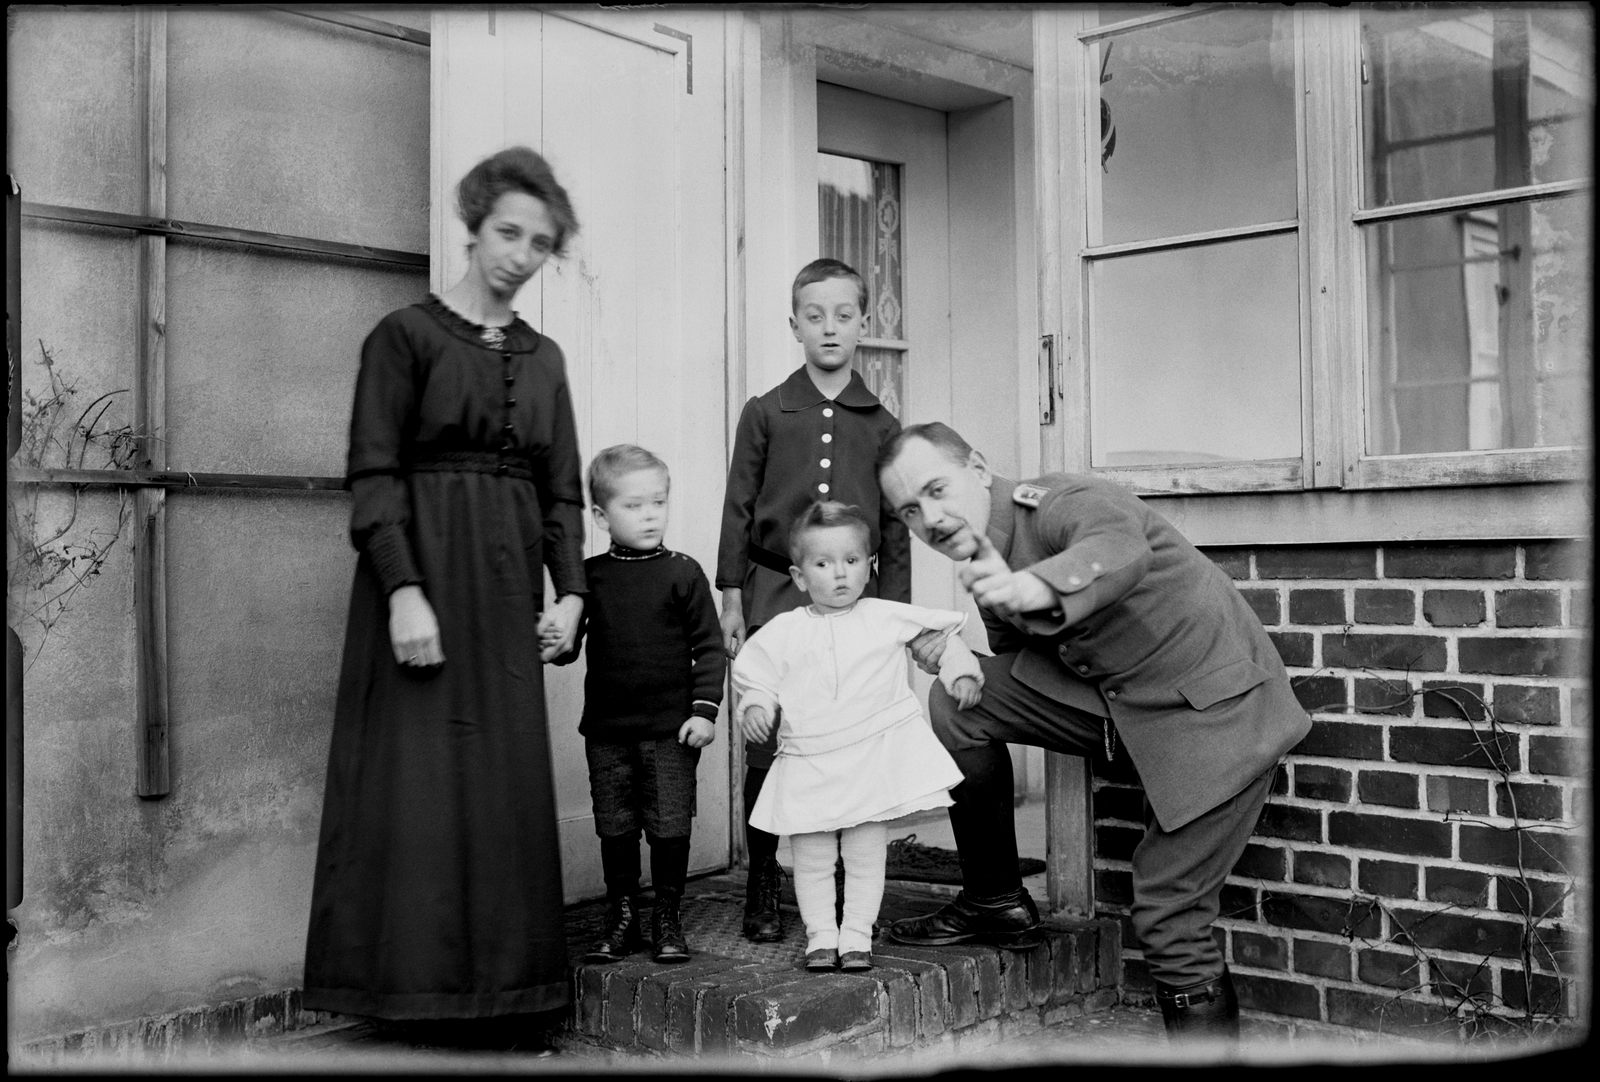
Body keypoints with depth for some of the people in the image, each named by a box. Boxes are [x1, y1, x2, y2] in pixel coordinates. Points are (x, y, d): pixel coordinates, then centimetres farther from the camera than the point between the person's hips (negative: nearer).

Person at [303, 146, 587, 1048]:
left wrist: (569, 592, 2)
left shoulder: (544, 357, 14)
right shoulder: (408, 334, -2)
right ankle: (413, 981, 5)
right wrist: (403, 589, -18)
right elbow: (373, 473, -9)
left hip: (510, 585, 5)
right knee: (417, 781, -4)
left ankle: (506, 984, 16)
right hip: (424, 569, -5)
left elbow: (562, 490, 14)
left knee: (509, 787, 7)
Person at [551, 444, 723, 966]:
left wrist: (704, 709, -8)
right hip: (607, 728, 2)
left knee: (670, 826, 3)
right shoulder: (589, 576, 3)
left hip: (672, 727, -2)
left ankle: (668, 918, 17)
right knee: (615, 828, 9)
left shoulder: (682, 574, -3)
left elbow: (709, 645, -2)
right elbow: (570, 643, 7)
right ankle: (621, 916, 23)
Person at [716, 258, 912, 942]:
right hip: (775, 596, -1)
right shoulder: (765, 414, 6)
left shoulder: (881, 427, 9)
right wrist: (732, 601, 2)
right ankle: (762, 891, 13)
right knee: (767, 746, 1)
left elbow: (894, 529, 11)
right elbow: (739, 510, 6)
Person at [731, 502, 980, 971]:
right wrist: (756, 705, -8)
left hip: (875, 756, 0)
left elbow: (943, 633, 14)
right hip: (808, 764, 1)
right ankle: (820, 935, 17)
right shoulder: (784, 631, 4)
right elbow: (755, 674, 11)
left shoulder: (887, 617, 4)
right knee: (811, 859, 4)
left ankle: (857, 935, 15)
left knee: (866, 856, 4)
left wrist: (962, 673, 3)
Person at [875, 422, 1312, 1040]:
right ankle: (994, 901, 10)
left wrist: (1039, 589, -65)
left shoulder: (1068, 503, -21)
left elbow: (1122, 552, -44)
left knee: (1168, 922, -11)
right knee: (957, 702, -4)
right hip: (1116, 708, 8)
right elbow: (1021, 663, 12)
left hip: (1215, 715, -7)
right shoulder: (986, 558, 4)